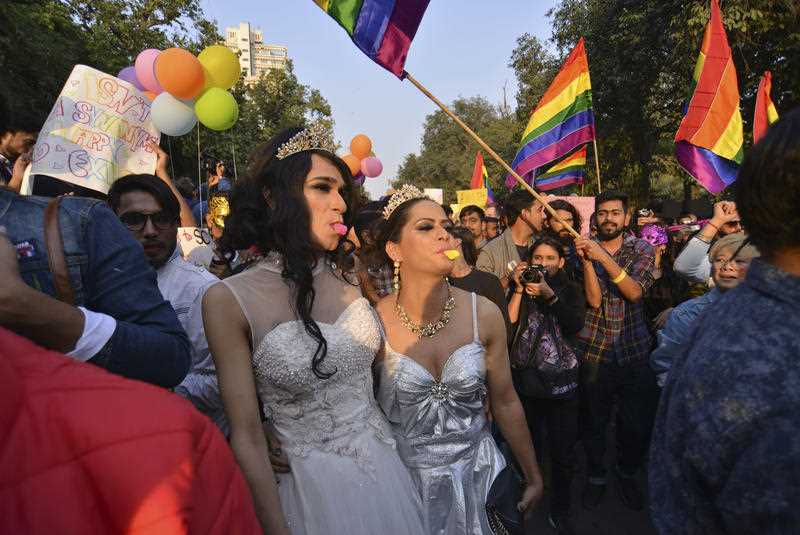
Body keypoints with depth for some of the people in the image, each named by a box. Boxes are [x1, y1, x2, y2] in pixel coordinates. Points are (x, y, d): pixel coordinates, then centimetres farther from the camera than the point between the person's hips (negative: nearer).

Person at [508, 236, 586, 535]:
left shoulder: (570, 289, 5)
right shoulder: (521, 288, 6)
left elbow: (576, 324, -12)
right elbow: (507, 324, -6)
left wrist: (548, 295, -21)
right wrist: (518, 290, -10)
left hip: (561, 383, 0)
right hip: (525, 380, 1)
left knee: (563, 454, 5)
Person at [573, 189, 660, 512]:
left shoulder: (641, 249, 2)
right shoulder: (587, 249, 0)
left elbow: (635, 292, -16)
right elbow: (593, 300, -12)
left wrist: (604, 257, -26)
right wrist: (587, 260, -24)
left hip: (634, 349, 1)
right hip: (594, 349, 0)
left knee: (637, 423, 9)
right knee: (593, 420, 11)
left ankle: (627, 474, 35)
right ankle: (596, 476, 33)